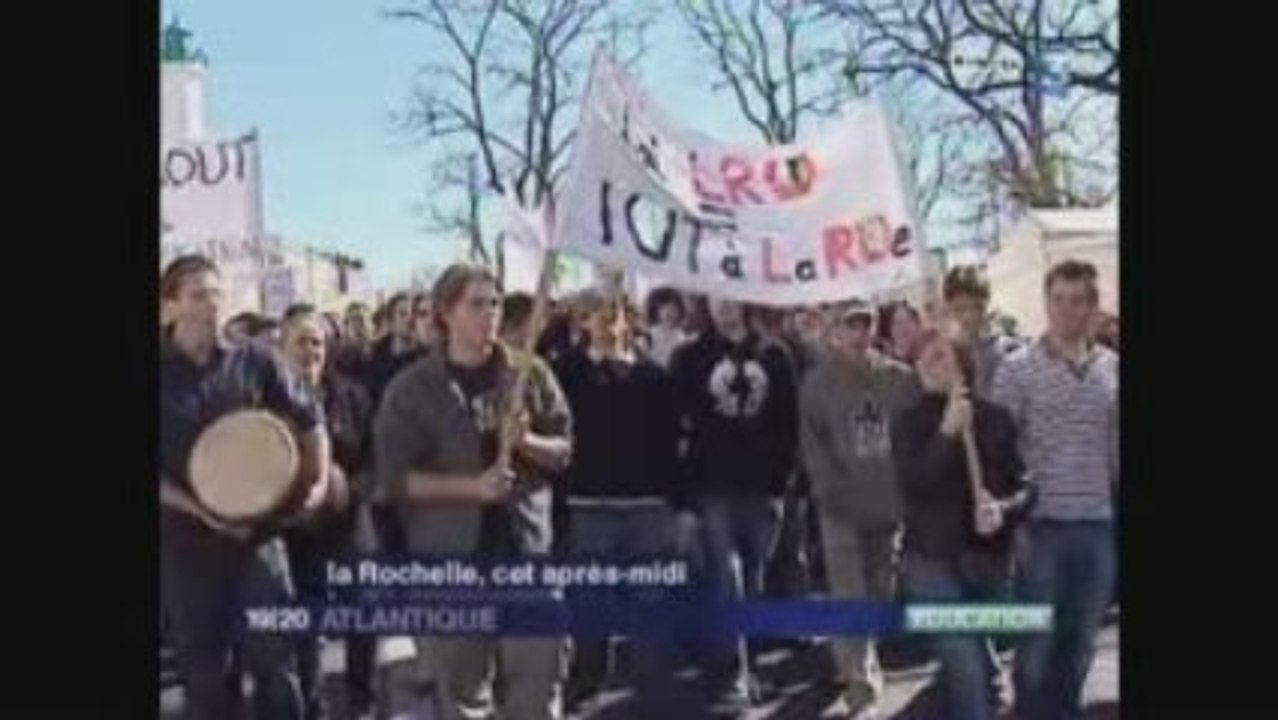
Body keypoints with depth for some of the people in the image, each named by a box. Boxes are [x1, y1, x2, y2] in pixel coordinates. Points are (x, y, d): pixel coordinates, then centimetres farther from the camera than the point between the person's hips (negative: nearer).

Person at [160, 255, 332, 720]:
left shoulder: (254, 361, 0)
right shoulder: (162, 374, -4)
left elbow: (308, 419, 10)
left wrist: (319, 482, -3)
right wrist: (200, 509, -17)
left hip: (258, 530, 1)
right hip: (185, 541, 0)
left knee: (276, 659, 3)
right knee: (203, 672, 10)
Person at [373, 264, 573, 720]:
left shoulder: (529, 374, 4)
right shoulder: (412, 388, -3)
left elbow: (564, 448, 7)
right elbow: (396, 476, -8)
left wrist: (527, 441, -15)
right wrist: (472, 486, -19)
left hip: (525, 549, 2)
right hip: (449, 559, -2)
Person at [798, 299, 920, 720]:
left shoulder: (900, 378, 3)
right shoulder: (819, 383, -2)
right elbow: (812, 444, -5)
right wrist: (833, 491, -14)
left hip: (888, 503, 3)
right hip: (842, 505, -3)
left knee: (878, 595, 14)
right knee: (849, 598, -7)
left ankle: (858, 663, 33)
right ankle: (861, 684, -7)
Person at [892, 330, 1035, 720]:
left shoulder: (995, 417, 1)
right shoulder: (910, 422, -1)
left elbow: (1027, 484, 2)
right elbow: (914, 484, -16)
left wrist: (1005, 509, -18)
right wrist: (947, 432, -21)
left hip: (990, 558, 3)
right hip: (933, 559, -2)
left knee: (972, 665, 17)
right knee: (967, 670, -11)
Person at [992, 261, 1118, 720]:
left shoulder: (1113, 368, 5)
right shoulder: (1018, 368, -5)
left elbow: (1117, 446, 11)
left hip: (1099, 525, 3)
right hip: (1043, 523, -3)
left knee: (1080, 640, 13)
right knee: (1036, 640, 5)